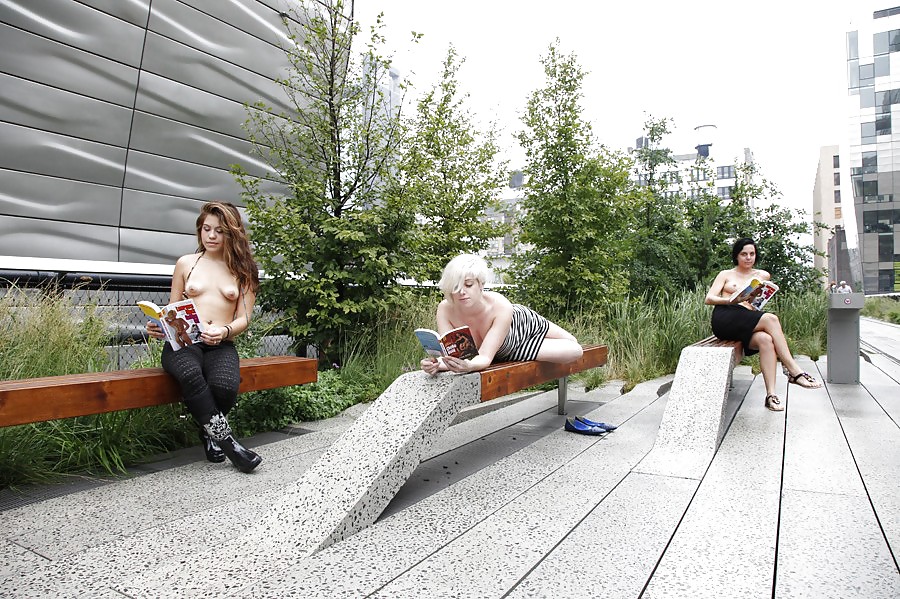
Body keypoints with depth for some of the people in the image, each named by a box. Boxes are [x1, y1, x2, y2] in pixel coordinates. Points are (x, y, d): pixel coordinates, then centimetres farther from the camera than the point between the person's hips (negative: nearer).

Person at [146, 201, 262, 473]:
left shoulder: (243, 269, 13)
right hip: (182, 342, 1)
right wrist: (158, 326, -4)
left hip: (221, 346, 0)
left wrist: (224, 331, -16)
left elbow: (244, 318, 6)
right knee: (191, 376, -38)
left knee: (225, 387, -34)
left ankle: (208, 432, -1)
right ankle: (225, 439, -24)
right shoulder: (185, 263, 16)